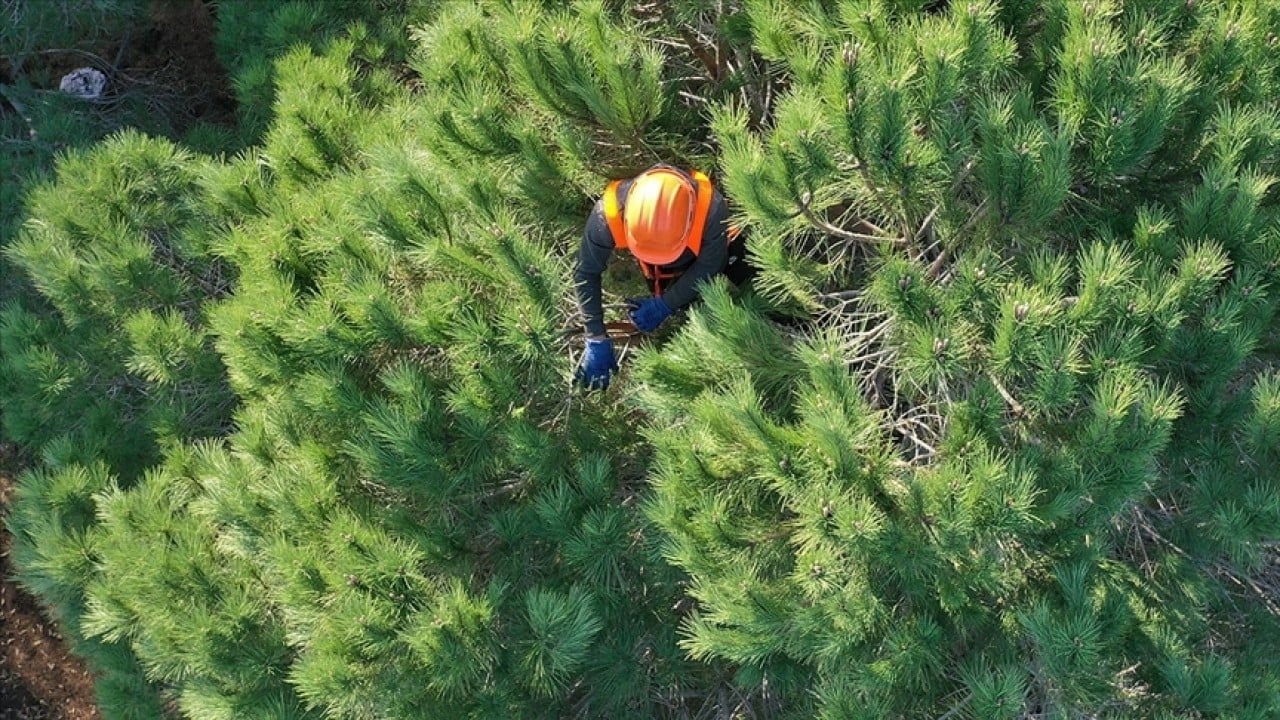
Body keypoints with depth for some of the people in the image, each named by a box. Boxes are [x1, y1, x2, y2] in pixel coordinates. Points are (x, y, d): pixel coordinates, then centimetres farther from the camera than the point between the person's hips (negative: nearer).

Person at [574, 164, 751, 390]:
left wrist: (664, 305, -27)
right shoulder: (608, 214, -42)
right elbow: (587, 274, -27)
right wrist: (597, 339, -28)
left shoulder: (711, 208, -45)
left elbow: (708, 266, -26)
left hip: (705, 250, -1)